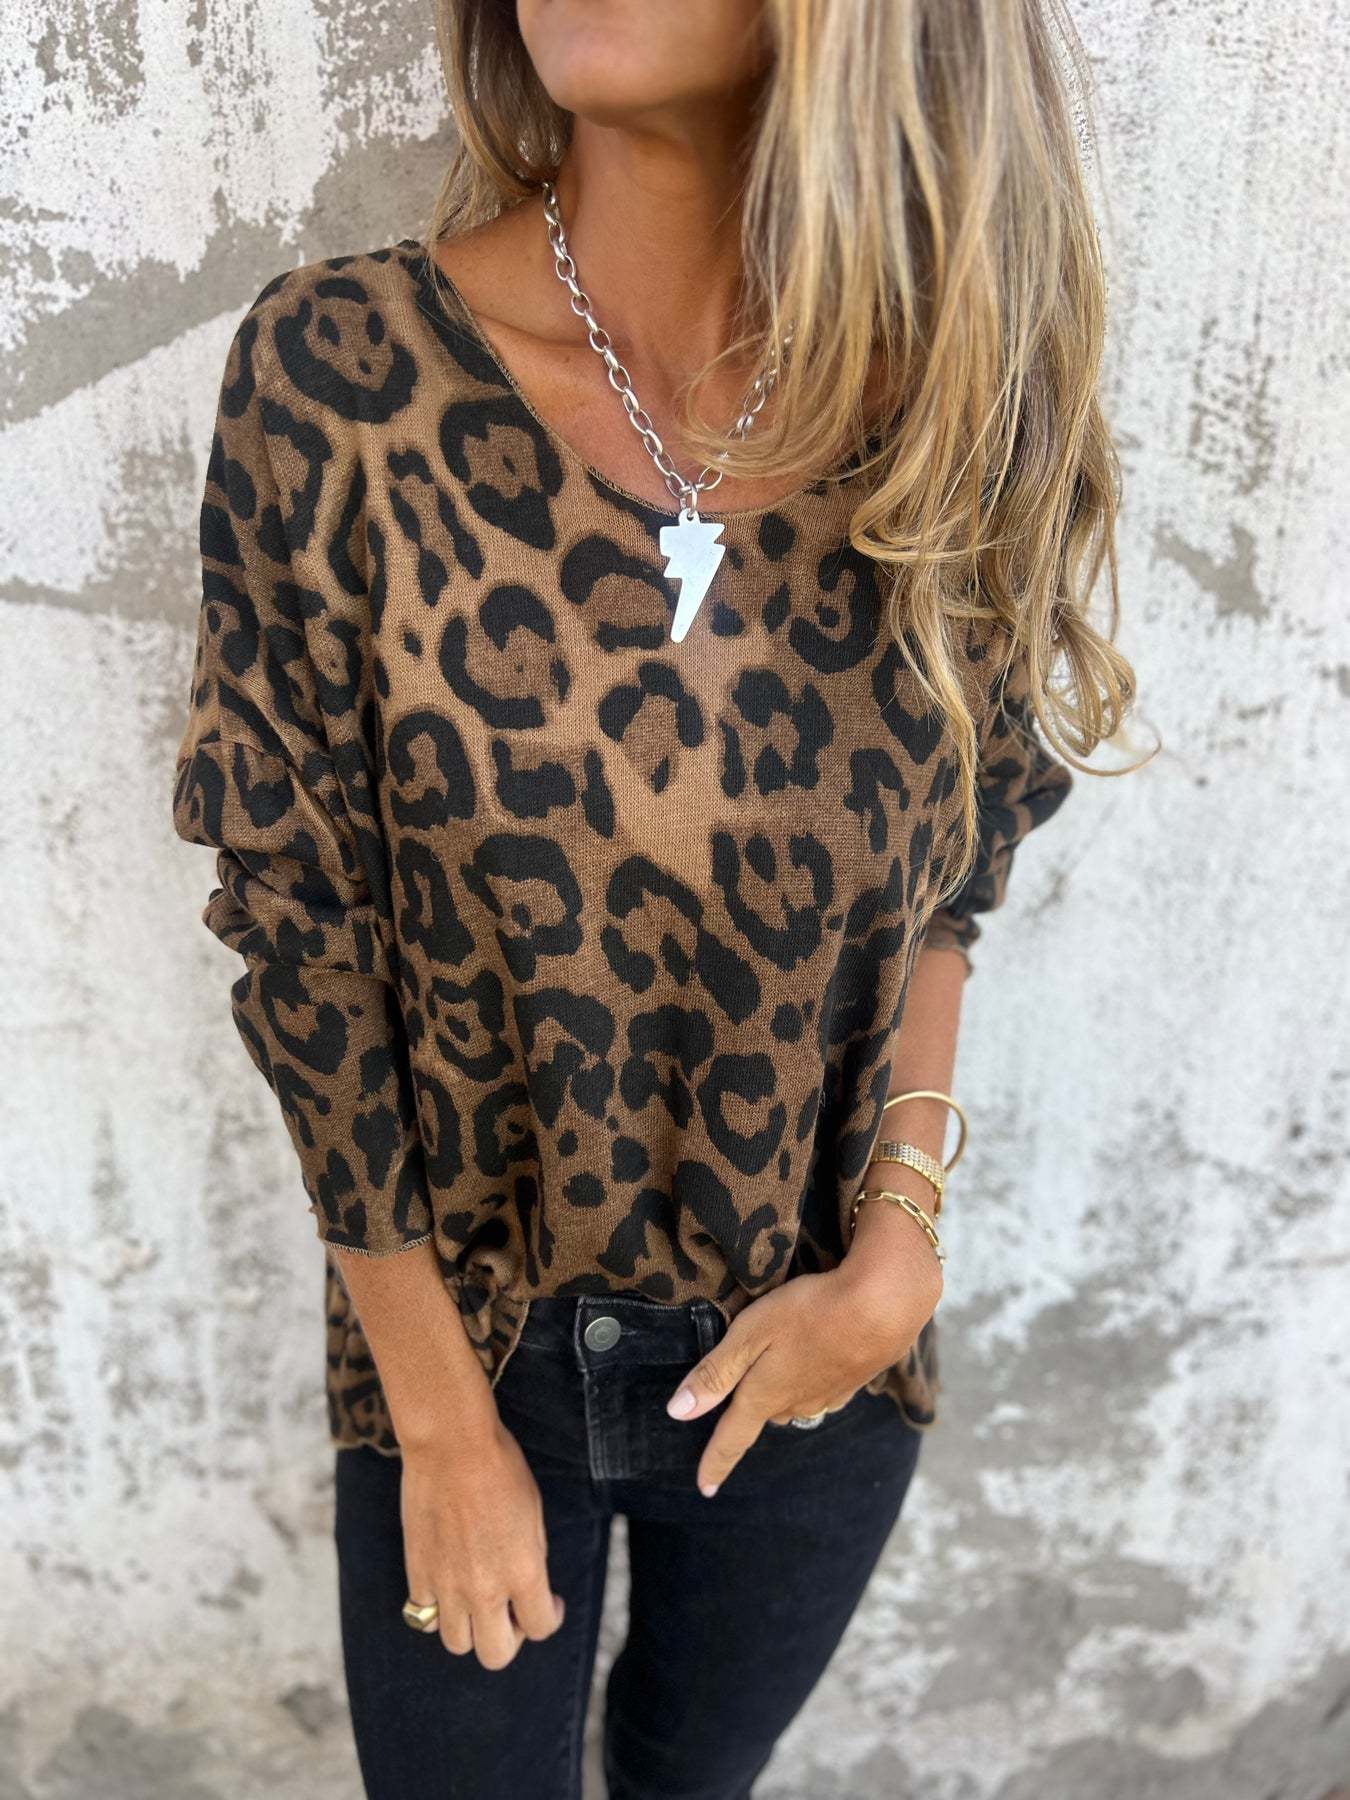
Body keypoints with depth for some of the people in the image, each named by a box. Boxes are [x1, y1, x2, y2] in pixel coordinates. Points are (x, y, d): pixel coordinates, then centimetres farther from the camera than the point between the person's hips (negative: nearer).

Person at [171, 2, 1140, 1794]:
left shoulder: (950, 405, -13)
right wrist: (444, 1417, -7)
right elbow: (300, 927, -13)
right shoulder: (340, 368, -19)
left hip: (823, 1347, 2)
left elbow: (946, 873, 1)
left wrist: (900, 1247, -9)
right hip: (469, 1326, -1)